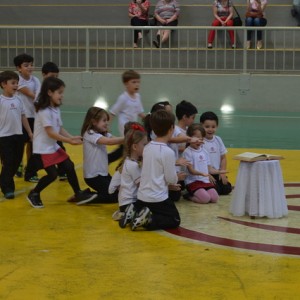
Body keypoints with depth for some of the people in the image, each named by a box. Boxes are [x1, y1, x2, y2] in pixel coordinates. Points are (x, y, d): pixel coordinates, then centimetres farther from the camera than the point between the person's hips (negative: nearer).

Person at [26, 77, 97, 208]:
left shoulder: (56, 109, 8)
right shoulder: (44, 111, -22)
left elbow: (60, 129, 8)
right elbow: (51, 133, -24)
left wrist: (72, 137, -8)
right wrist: (70, 141, -24)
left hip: (54, 147, 9)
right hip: (43, 149, -9)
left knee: (69, 166, 6)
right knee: (52, 174, -10)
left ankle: (78, 194, 15)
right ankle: (34, 194, 10)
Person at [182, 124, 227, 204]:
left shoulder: (204, 151, 14)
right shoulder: (188, 152, -7)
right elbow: (191, 170, -13)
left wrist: (219, 171, 2)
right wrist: (202, 174, -28)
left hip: (206, 181, 7)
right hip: (193, 181, -7)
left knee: (215, 198, -14)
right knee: (205, 198, -27)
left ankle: (194, 194, 8)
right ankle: (189, 196, 0)